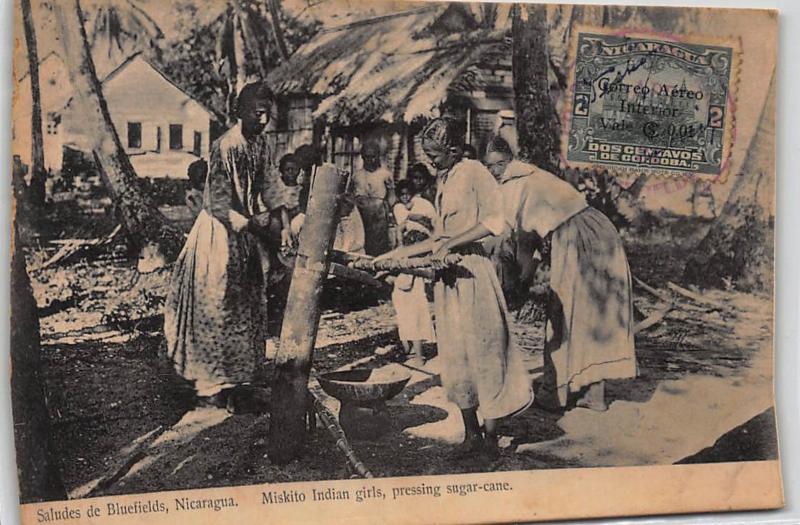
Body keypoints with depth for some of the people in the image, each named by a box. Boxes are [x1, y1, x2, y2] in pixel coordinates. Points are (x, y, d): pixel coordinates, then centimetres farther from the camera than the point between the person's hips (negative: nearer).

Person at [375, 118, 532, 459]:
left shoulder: (474, 172, -6)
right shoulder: (442, 181, 17)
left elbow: (494, 222, -14)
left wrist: (451, 243, -14)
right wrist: (392, 256, 15)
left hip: (472, 271, -8)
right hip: (446, 277, 8)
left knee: (483, 352, -3)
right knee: (455, 357, 7)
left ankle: (490, 437, 5)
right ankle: (471, 434, 15)